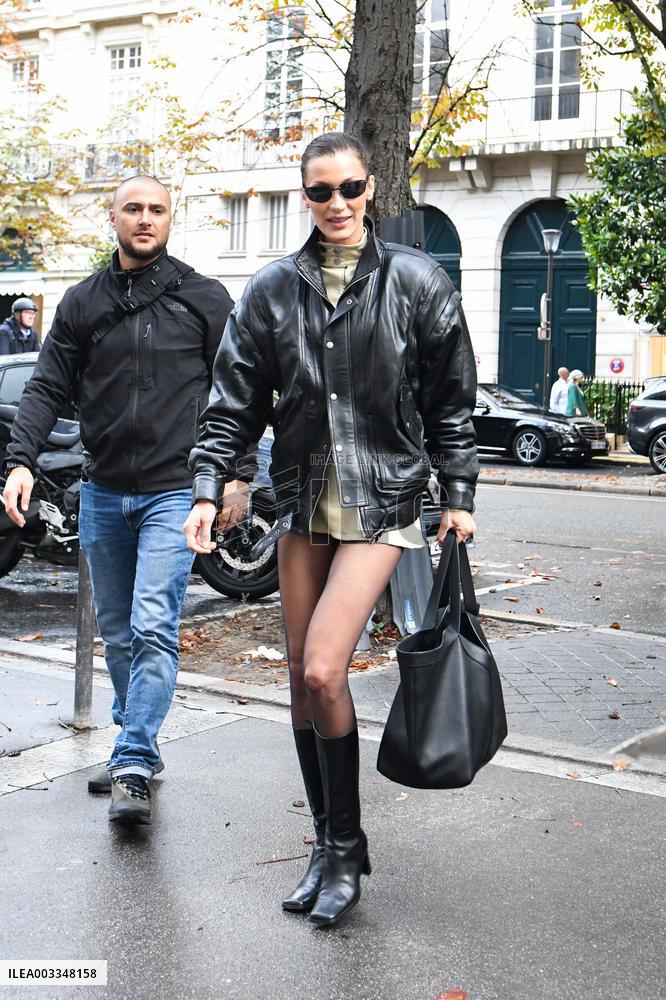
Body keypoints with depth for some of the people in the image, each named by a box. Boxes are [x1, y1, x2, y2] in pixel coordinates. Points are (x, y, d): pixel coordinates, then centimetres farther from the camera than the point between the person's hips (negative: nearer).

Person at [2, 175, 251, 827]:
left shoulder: (204, 299, 2)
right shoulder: (83, 302, 9)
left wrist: (236, 475, -4)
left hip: (173, 492, -4)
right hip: (102, 493, 4)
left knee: (154, 630, -14)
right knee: (118, 634, 13)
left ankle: (132, 769, -12)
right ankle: (139, 747, 27)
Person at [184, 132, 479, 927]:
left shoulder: (416, 282, -2)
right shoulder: (274, 289, 4)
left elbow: (451, 399, 3)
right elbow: (234, 399, 5)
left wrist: (458, 494, 1)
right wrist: (208, 487, -5)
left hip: (380, 502, -4)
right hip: (302, 502, 4)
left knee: (323, 671, -14)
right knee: (301, 676, 7)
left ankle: (346, 848, 5)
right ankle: (328, 846, 23)